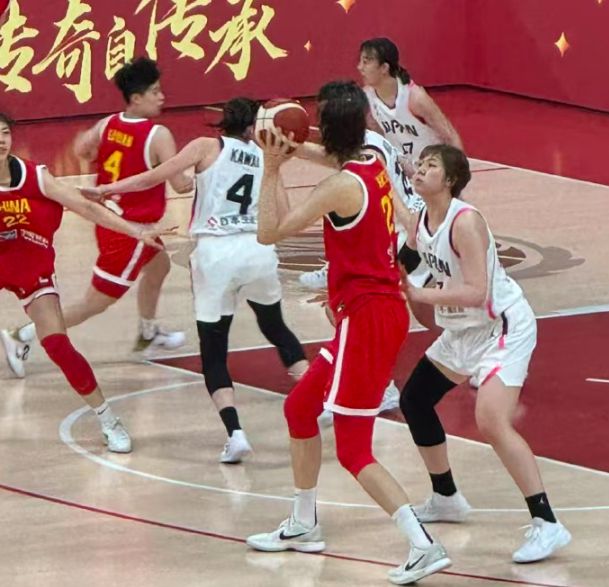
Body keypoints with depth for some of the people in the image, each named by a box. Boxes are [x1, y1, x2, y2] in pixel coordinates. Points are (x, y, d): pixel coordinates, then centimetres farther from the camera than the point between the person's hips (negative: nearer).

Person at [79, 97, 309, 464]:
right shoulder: (265, 158, 14)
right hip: (257, 251, 3)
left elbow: (155, 177, -2)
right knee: (276, 328, 28)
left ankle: (235, 433, -11)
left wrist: (107, 189, 5)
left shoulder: (207, 147, 5)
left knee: (214, 351, 5)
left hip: (215, 255, -3)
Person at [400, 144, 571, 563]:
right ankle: (446, 499, 35)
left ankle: (548, 525, -24)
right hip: (463, 329, 10)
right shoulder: (423, 221, 2)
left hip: (504, 327, -10)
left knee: (492, 423, -25)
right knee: (414, 400, 18)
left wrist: (418, 295, -31)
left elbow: (476, 292, -31)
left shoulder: (465, 222, -24)